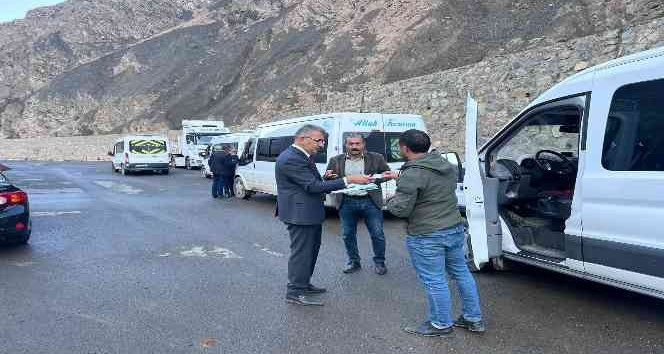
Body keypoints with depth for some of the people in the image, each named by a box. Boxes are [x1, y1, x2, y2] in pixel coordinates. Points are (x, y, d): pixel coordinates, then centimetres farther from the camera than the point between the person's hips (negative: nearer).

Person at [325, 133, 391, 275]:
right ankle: (353, 262, 26)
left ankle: (379, 262, 22)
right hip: (347, 202, 2)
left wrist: (374, 179, -13)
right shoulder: (336, 161, 7)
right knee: (348, 235, 10)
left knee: (377, 234, 3)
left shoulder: (376, 158, 3)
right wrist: (328, 177, -14)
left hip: (370, 201, -1)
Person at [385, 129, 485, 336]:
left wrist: (391, 199, 2)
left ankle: (441, 324, 21)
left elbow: (401, 209, -20)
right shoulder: (447, 166, 7)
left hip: (427, 237, -9)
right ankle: (473, 319, 31)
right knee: (461, 272, 19)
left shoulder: (412, 174, -20)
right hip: (455, 229, 9)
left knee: (434, 281, 6)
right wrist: (399, 179, 29)